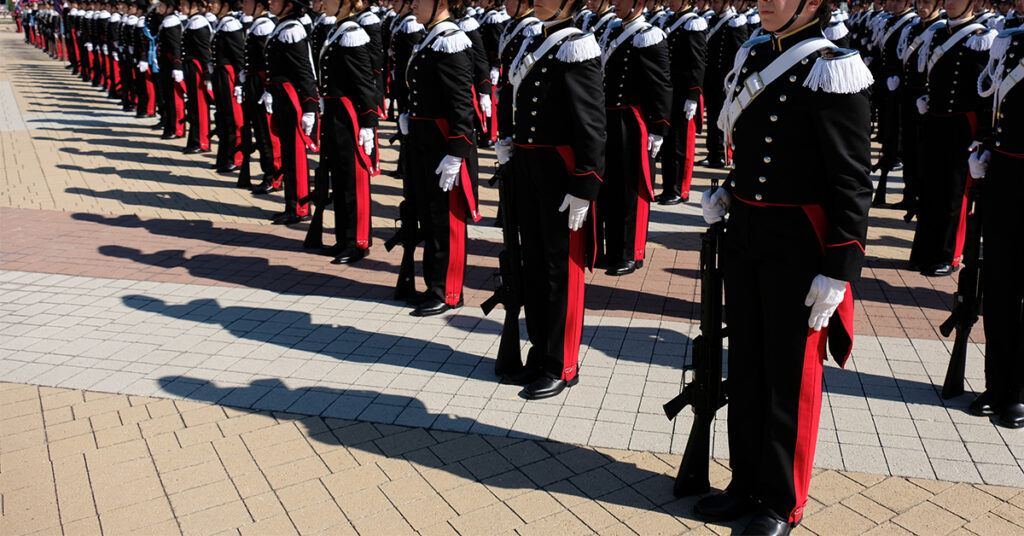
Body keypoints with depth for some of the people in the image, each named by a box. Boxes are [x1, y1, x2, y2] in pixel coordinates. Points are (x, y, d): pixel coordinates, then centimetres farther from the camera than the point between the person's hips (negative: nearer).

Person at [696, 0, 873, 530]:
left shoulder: (831, 73, -13)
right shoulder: (752, 58, 9)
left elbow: (851, 183, -15)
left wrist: (839, 271, -18)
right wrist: (728, 194, 4)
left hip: (797, 245, -7)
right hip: (743, 234, 7)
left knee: (790, 374, 7)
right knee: (746, 365, 15)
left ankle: (782, 503, 24)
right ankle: (747, 484, 33)